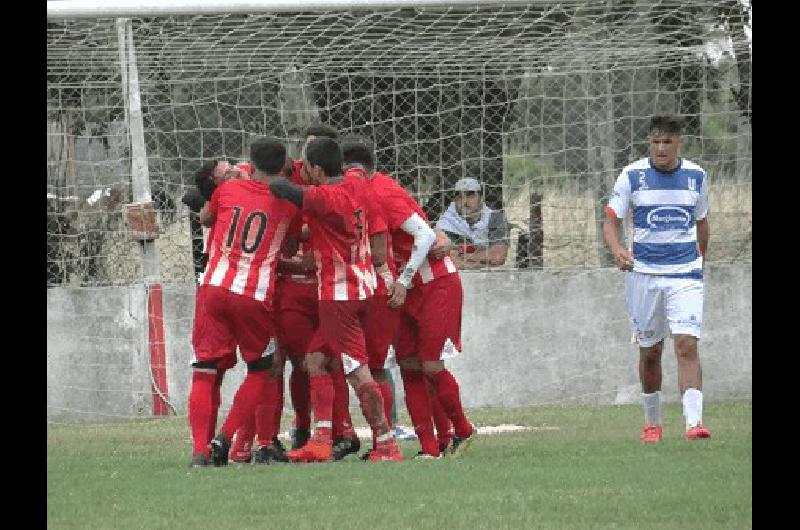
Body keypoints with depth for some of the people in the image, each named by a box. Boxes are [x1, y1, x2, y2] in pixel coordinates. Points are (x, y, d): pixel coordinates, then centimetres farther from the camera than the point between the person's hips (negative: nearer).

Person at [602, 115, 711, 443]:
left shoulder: (696, 176, 5)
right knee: (650, 352, 9)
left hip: (685, 274, 0)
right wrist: (617, 250, -22)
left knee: (687, 345, -16)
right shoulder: (632, 176, -2)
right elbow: (611, 221, -2)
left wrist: (700, 260, 27)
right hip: (644, 274, 0)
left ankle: (694, 421, -24)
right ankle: (652, 422, 26)